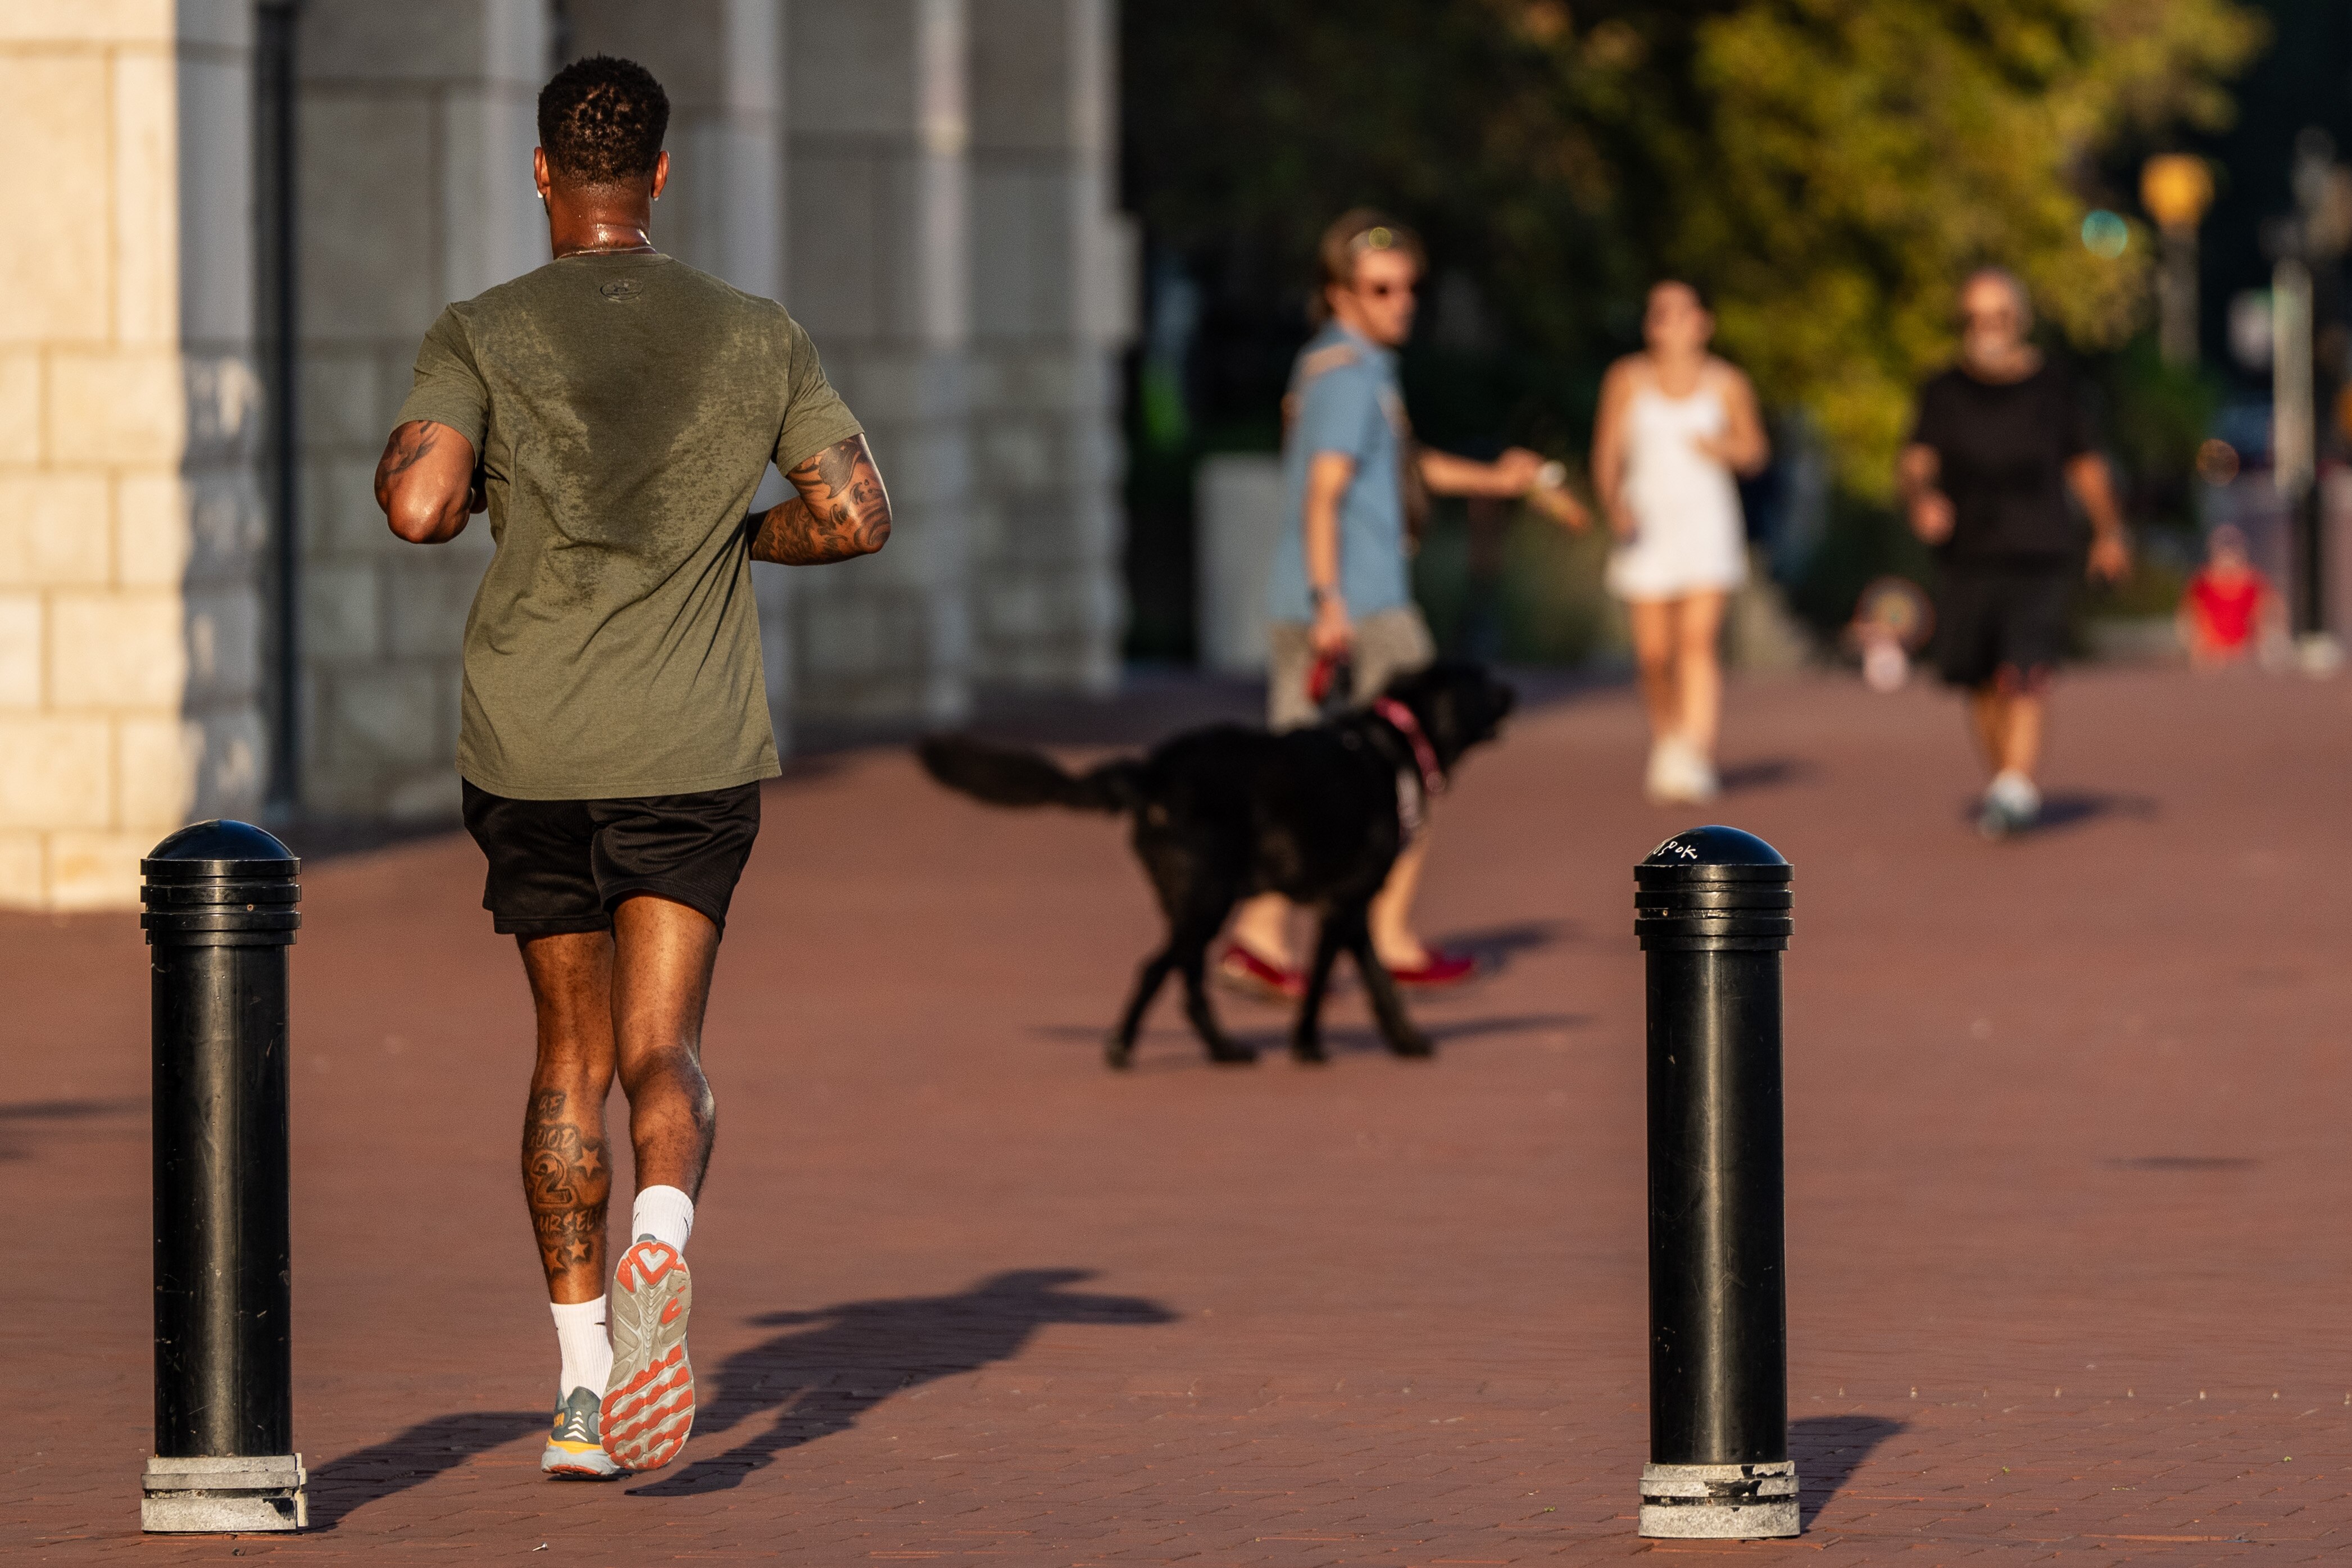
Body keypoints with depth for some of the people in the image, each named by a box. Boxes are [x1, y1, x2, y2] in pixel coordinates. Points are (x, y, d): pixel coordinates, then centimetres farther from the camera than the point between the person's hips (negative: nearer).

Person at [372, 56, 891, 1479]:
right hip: (694, 749, 0)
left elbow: (419, 505, -18)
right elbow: (858, 515, -1)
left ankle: (582, 1380, 9)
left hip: (532, 756, 0)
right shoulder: (757, 337, 2)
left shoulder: (481, 338, -4)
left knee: (572, 1060, 12)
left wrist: (416, 464, 6)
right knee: (662, 1053, -1)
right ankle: (659, 1239, -34)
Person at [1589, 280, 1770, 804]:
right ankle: (1664, 749, 23)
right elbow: (1606, 453, 1)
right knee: (1654, 653, 2)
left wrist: (1727, 450, -10)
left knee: (1698, 641, -16)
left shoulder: (1726, 383, 5)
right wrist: (1613, 504, -17)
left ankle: (1694, 758, -27)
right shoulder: (1628, 380, 4)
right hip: (1646, 523, 1)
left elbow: (1757, 453, 13)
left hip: (1707, 522, -1)